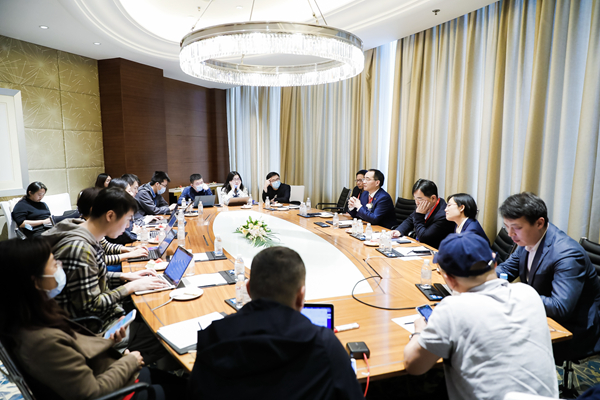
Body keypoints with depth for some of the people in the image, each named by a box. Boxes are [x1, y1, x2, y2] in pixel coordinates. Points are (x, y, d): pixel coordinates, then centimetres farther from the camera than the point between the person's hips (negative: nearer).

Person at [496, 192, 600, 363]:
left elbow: (560, 308, -33)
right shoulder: (528, 239, -3)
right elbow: (507, 268, 9)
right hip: (541, 317, 8)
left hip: (573, 332, -8)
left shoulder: (567, 254, -28)